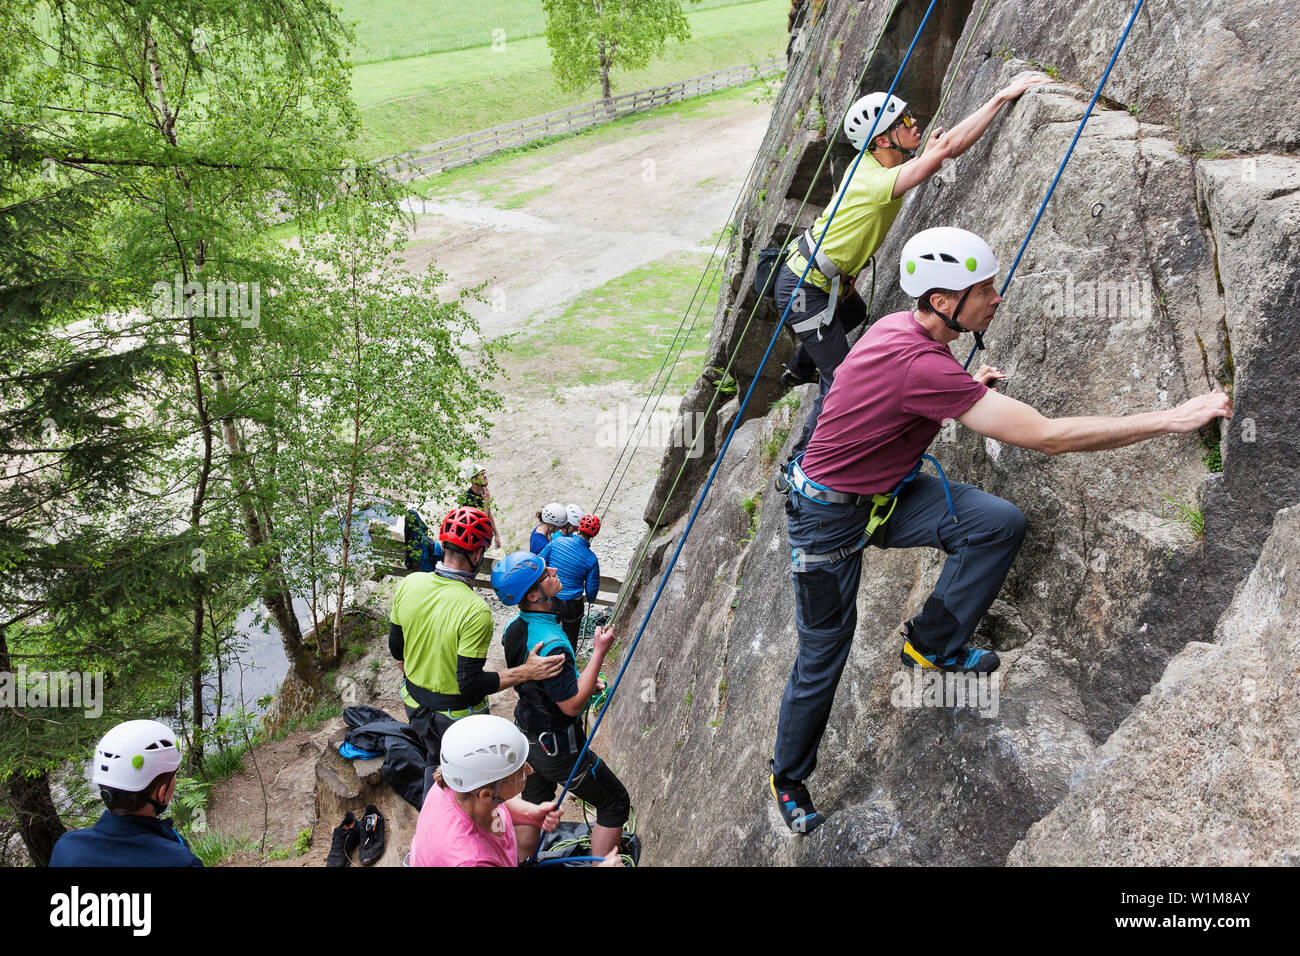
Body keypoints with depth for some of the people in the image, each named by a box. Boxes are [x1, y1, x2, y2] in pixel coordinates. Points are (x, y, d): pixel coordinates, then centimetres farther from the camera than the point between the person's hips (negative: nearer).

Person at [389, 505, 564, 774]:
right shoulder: (476, 611, -32)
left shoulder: (408, 584, -13)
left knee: (436, 757, 31)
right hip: (455, 716, -6)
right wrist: (526, 672, -23)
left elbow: (396, 649, 1)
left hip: (413, 702, 6)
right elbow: (470, 684, -27)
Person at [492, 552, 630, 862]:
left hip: (527, 738, 8)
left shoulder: (514, 628, -4)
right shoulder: (551, 643, -32)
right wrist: (599, 651, -23)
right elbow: (572, 705, -24)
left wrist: (581, 681, 8)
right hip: (558, 748, -8)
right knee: (615, 804, 7)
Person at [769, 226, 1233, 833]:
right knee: (822, 659, 5)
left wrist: (969, 387, 10)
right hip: (831, 515, -8)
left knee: (1000, 523, -13)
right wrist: (1173, 419, -29)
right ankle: (787, 778, 29)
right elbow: (1048, 437, -34)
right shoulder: (918, 364, -33)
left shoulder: (899, 327, -4)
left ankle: (931, 642, 7)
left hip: (887, 491, 8)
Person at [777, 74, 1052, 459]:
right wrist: (1003, 96, -32)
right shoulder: (878, 182, -29)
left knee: (854, 313, 38)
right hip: (806, 292, -10)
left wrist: (925, 154, 5)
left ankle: (799, 371, 57)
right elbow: (949, 146, -38)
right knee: (840, 382, -3)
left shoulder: (869, 161, -1)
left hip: (806, 272, 10)